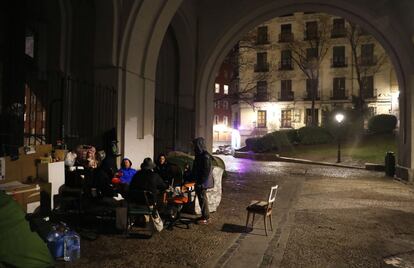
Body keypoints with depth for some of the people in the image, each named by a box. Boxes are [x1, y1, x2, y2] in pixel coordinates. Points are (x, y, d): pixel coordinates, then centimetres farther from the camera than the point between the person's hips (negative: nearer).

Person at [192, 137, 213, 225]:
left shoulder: (205, 156, -20)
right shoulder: (199, 155, 9)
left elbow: (206, 171, -22)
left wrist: (201, 183, -21)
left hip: (203, 182, -9)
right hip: (199, 181, 9)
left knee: (203, 199, 0)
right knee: (201, 198, 16)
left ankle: (205, 218, 12)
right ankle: (205, 215, 28)